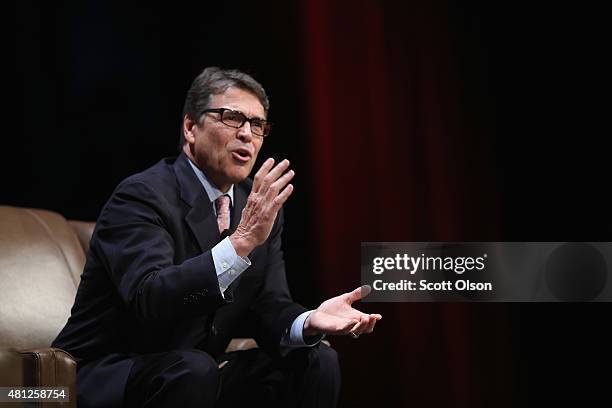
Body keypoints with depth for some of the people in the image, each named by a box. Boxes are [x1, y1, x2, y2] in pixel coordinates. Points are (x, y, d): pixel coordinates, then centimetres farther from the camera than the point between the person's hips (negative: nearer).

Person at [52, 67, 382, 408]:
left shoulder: (262, 206, 6)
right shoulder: (141, 196, -18)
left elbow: (269, 308, 1)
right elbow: (149, 299, -33)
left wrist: (309, 322, -22)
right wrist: (241, 241, -41)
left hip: (197, 377, 7)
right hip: (106, 379, -7)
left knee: (317, 361, -7)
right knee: (193, 369, -36)